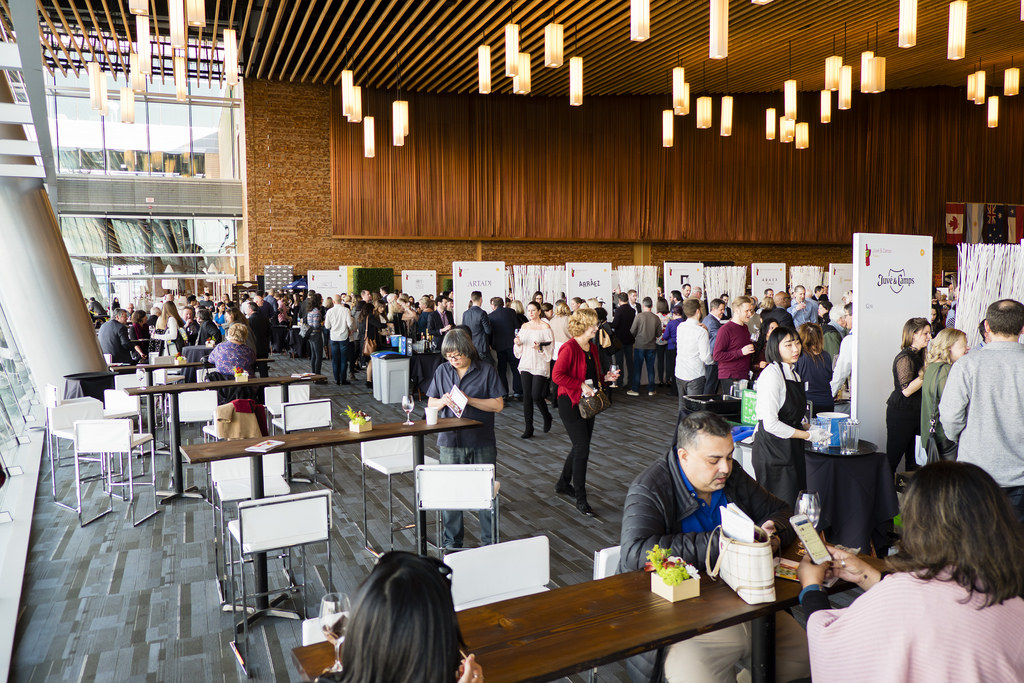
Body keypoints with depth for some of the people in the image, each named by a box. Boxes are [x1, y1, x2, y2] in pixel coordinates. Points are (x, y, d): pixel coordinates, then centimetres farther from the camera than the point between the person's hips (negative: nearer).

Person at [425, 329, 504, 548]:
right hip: (450, 441, 3)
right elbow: (431, 403, 12)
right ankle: (452, 542, 23)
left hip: (481, 442, -2)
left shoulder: (487, 371, -3)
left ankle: (489, 541, 19)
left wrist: (469, 400, -17)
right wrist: (443, 401, -11)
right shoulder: (442, 371, 7)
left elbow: (498, 405, -7)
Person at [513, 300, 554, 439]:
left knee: (536, 396, -9)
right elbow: (519, 348, 17)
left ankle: (547, 417, 21)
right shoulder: (524, 326, 13)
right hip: (525, 364, 5)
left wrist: (540, 347, -22)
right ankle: (529, 427, 8)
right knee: (526, 395, 2)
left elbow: (550, 346, -5)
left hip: (540, 365, -5)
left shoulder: (545, 327, -3)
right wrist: (518, 342, -5)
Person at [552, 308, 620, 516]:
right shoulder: (569, 348, -16)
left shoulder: (592, 347, 11)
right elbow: (557, 375, -24)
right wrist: (582, 385, -24)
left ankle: (563, 484, 36)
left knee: (580, 446, 16)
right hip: (571, 403, -9)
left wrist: (605, 377, 4)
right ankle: (581, 499, -1)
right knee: (582, 448, -9)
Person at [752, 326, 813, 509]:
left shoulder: (793, 374, 14)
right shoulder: (771, 375, -15)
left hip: (791, 449, 9)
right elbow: (771, 424, -21)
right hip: (772, 448, -9)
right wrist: (808, 435, -13)